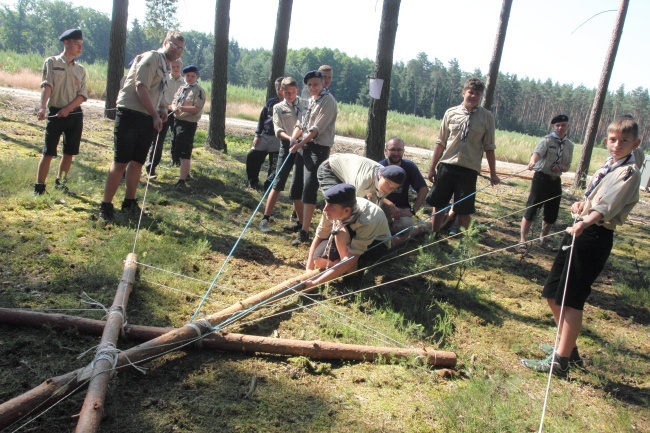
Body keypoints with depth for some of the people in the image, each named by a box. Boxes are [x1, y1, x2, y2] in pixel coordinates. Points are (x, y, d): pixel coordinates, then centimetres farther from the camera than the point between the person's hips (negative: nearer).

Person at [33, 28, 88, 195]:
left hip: (75, 115, 4)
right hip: (55, 113, -4)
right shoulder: (52, 62, 1)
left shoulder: (80, 69, 11)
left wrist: (68, 109, -15)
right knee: (48, 152, -5)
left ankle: (60, 182, 25)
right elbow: (47, 86, -12)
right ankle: (39, 187, 2)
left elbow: (83, 95, 1)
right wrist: (43, 108, -27)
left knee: (69, 152, 8)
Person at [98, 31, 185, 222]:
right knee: (120, 162, -6)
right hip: (131, 114, -8)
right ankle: (106, 206, 1)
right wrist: (155, 115, -18)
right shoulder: (152, 57, -8)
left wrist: (162, 109, 7)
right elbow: (141, 87, -17)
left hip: (148, 118, 8)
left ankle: (129, 202, 23)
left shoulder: (165, 67, 20)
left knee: (137, 162, 12)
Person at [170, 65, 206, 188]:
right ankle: (185, 172, 37)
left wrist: (181, 108, -26)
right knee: (178, 150, 19)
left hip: (189, 123, -8)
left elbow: (196, 109, -17)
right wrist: (174, 108, -10)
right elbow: (174, 102, 13)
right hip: (178, 121, 8)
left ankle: (182, 180, -11)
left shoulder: (199, 91, -8)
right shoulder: (182, 88, 14)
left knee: (184, 153, -11)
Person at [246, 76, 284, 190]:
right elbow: (262, 118, 12)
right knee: (252, 157, 6)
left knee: (275, 165, 0)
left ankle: (268, 186, 12)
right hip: (264, 136, 5)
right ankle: (253, 181, 25)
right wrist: (257, 135, 6)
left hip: (279, 140, -4)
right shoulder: (270, 102, 8)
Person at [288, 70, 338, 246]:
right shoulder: (310, 101, 17)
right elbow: (300, 123, 15)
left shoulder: (328, 101, -9)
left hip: (318, 149, -9)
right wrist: (293, 138, -4)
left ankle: (304, 233, -10)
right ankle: (301, 224, 24)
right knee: (295, 188, 9)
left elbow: (317, 129, -15)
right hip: (303, 147, 9)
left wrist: (300, 144, -13)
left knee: (309, 190, -14)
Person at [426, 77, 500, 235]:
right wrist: (432, 167, 6)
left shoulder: (487, 117, -1)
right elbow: (440, 142, 6)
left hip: (469, 169, -1)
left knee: (464, 210, 3)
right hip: (447, 165, 2)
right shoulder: (451, 113, 2)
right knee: (438, 205, 8)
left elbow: (489, 147, 3)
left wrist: (493, 173, 4)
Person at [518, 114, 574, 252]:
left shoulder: (569, 145, 10)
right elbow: (537, 151, -29)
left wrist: (561, 167, -8)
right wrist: (532, 161, -51)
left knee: (552, 214, 11)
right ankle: (522, 240, 1)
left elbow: (567, 167, 17)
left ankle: (543, 238, 32)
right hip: (541, 177, -6)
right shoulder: (547, 140, -8)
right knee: (531, 209, -6)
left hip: (556, 181, 6)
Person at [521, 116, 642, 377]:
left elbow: (607, 205, -24)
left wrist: (585, 223, -40)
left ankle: (560, 361, -1)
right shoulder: (608, 167, 19)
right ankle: (569, 349, 29)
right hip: (580, 231, 9)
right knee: (553, 295, 13)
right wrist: (581, 204, 5)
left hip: (595, 237, -9)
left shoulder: (629, 173, -8)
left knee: (571, 300, -8)